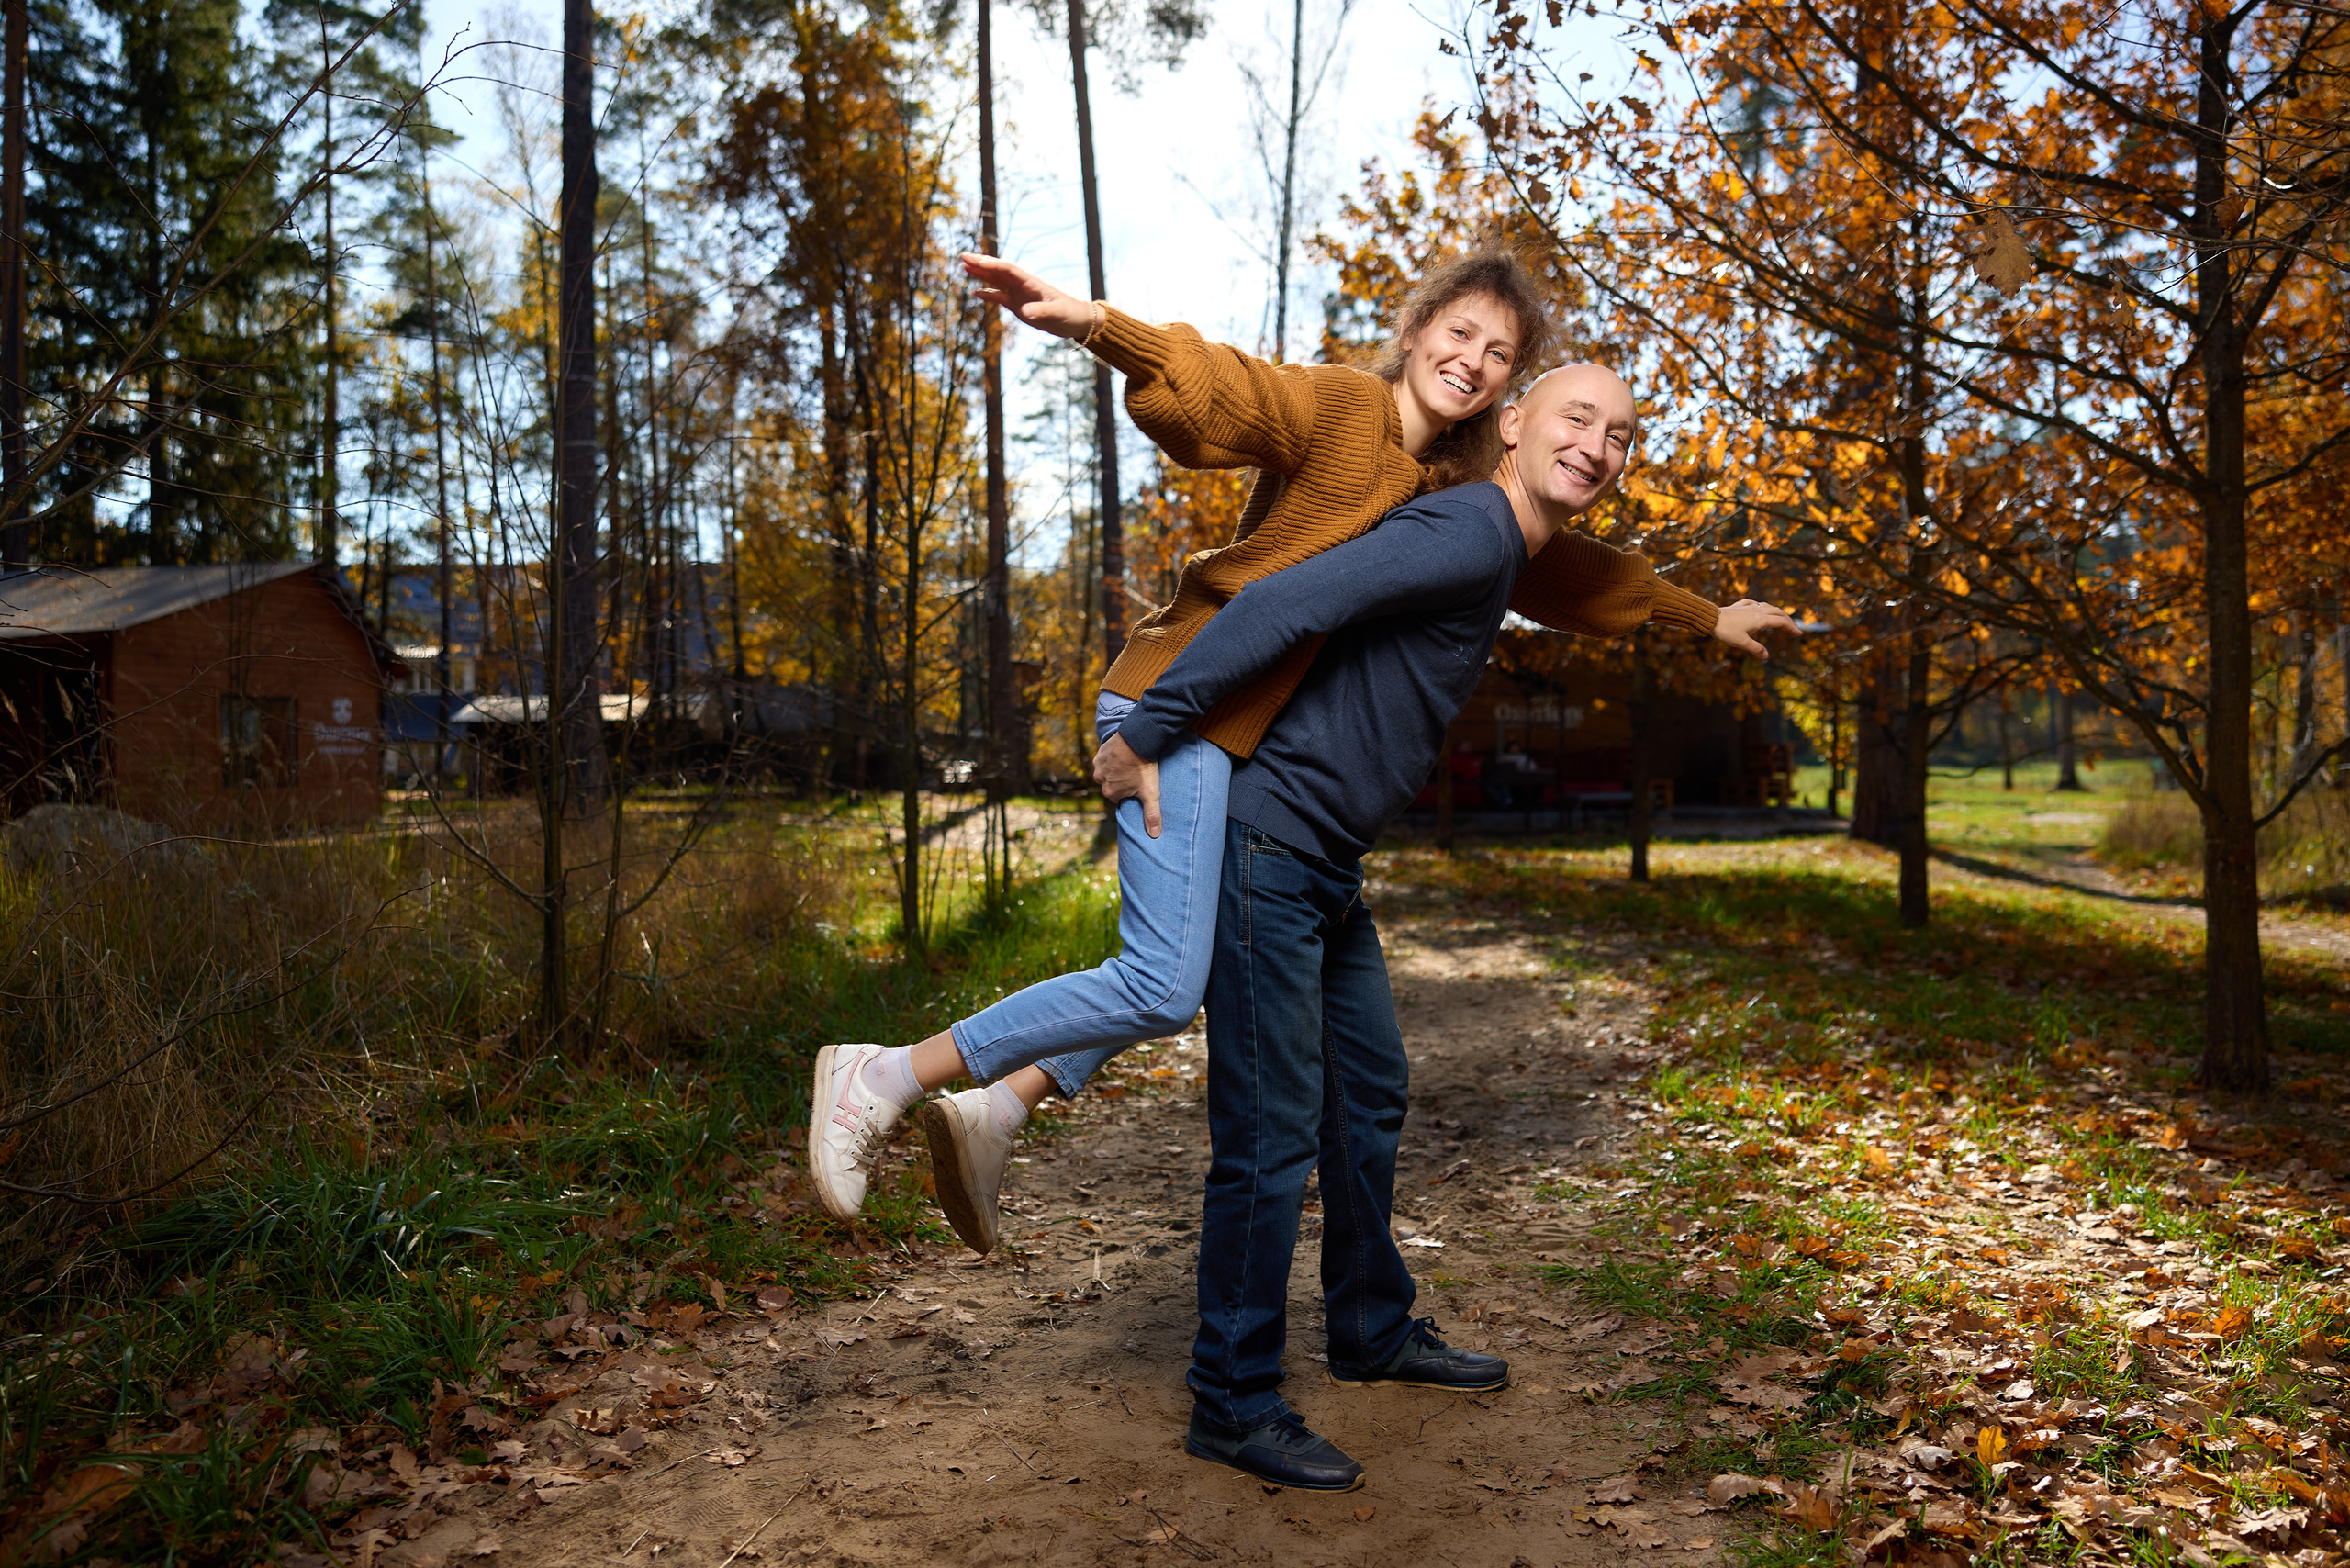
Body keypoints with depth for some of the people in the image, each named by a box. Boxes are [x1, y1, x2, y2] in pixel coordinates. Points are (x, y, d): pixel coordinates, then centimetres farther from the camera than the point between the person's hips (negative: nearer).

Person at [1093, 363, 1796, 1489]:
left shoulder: (1513, 552, 14)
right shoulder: (1467, 532, -19)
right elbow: (1276, 607, -26)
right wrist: (1142, 741, -25)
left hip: (1326, 868, 11)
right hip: (1264, 845, -11)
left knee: (1369, 1097, 19)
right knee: (1270, 1136, -6)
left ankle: (1372, 1332, 36)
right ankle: (1232, 1406, 7)